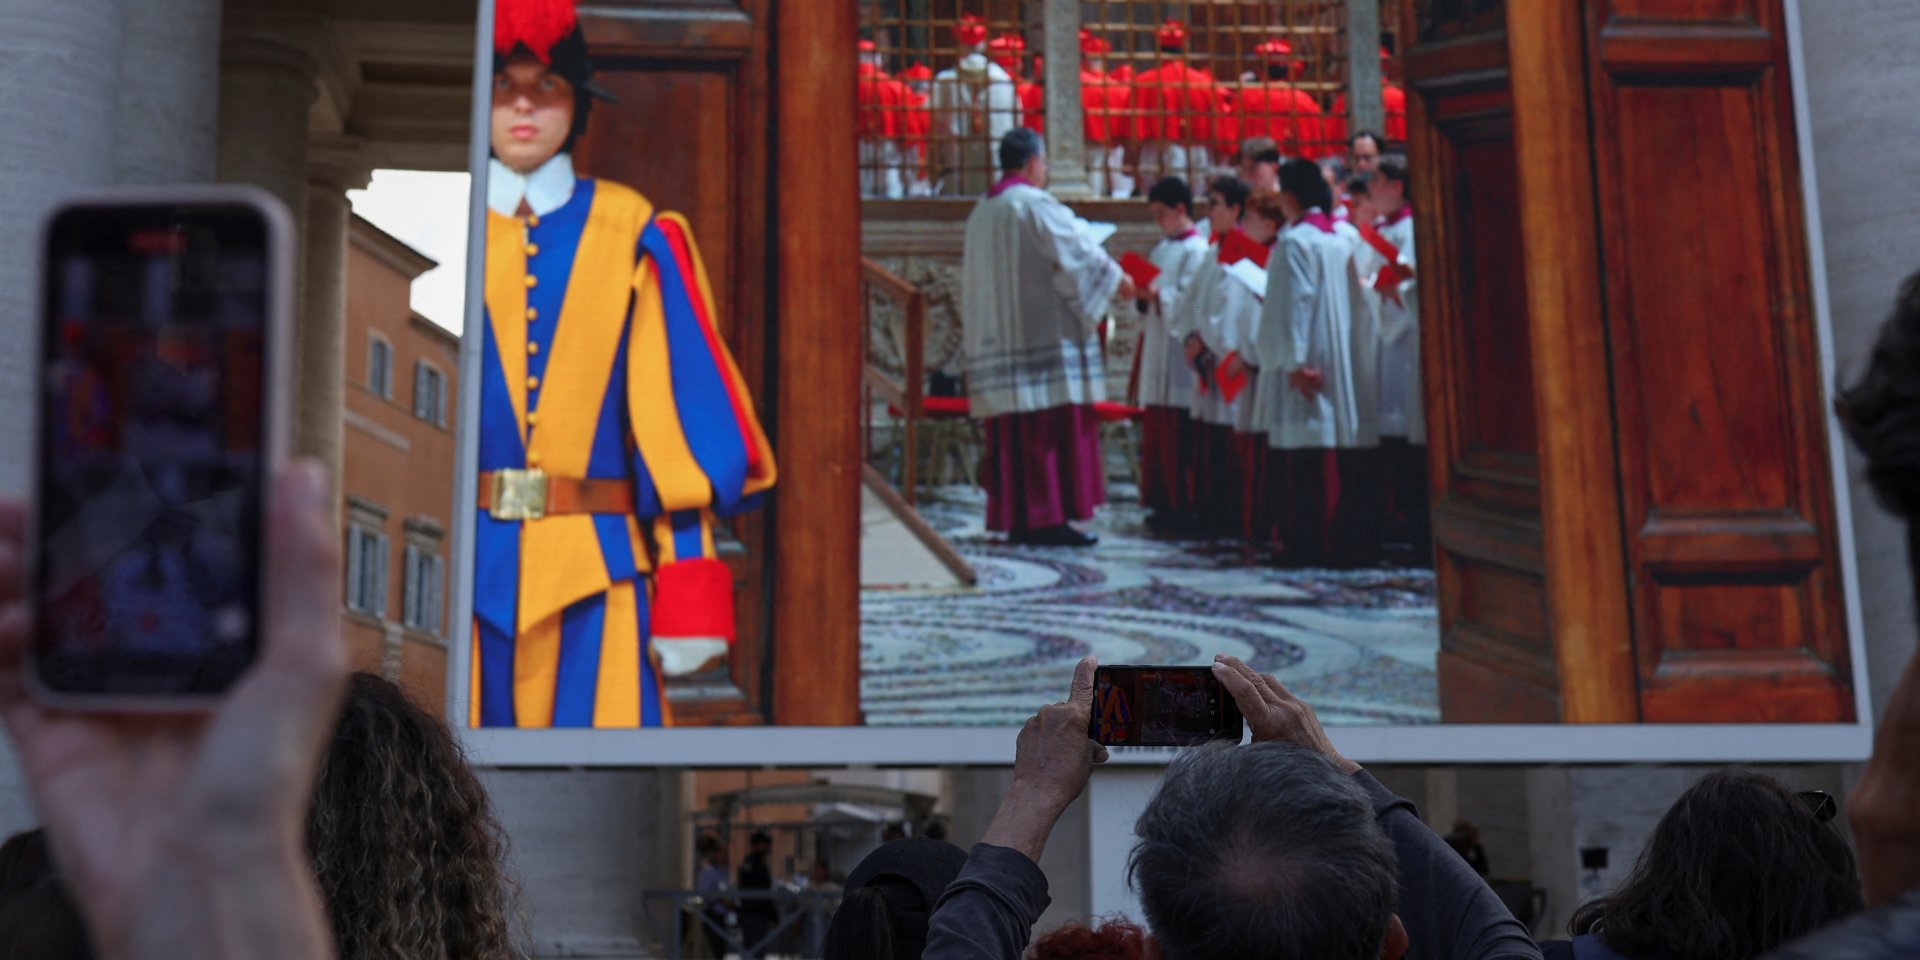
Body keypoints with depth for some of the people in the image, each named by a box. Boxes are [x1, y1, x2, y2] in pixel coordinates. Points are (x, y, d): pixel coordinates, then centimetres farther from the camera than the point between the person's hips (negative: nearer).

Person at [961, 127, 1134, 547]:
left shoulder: (982, 213, 14)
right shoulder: (1035, 205, -10)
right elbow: (1080, 252, -8)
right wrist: (1119, 280, 8)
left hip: (998, 339, 8)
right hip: (1045, 337, -8)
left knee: (1013, 434, 8)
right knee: (1054, 428, -5)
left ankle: (1016, 520, 10)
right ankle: (1049, 518, -6)